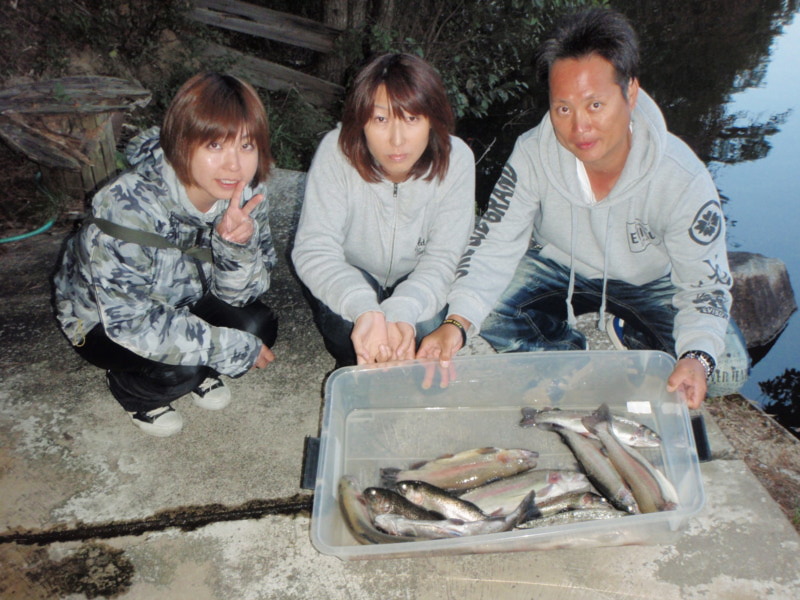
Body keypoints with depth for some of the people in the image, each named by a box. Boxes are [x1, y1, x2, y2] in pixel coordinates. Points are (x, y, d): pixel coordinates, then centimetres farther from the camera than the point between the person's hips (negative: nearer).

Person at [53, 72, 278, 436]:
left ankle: (198, 374, 12)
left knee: (259, 326, -19)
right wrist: (233, 350, -30)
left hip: (184, 302, 5)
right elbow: (131, 321, -32)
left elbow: (236, 294, -14)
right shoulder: (127, 207, -35)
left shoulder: (244, 193, -19)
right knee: (177, 370, -30)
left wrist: (236, 244, -36)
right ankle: (127, 387, 6)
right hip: (101, 320, -5)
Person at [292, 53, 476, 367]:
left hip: (417, 280, 1)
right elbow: (314, 248, -35)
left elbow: (442, 258, -29)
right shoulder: (337, 151, -29)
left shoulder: (455, 160, -25)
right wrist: (365, 309, -55)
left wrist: (401, 313, -50)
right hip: (349, 274, -1)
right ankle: (354, 366, 4)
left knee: (426, 325, -27)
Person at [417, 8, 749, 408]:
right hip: (557, 268, 1)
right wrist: (457, 322, -38)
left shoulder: (684, 180, -29)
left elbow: (705, 286, -22)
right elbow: (494, 246, -21)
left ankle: (624, 333, 6)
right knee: (489, 322, -24)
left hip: (652, 283, 0)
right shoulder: (533, 154, -25)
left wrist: (698, 356, -43)